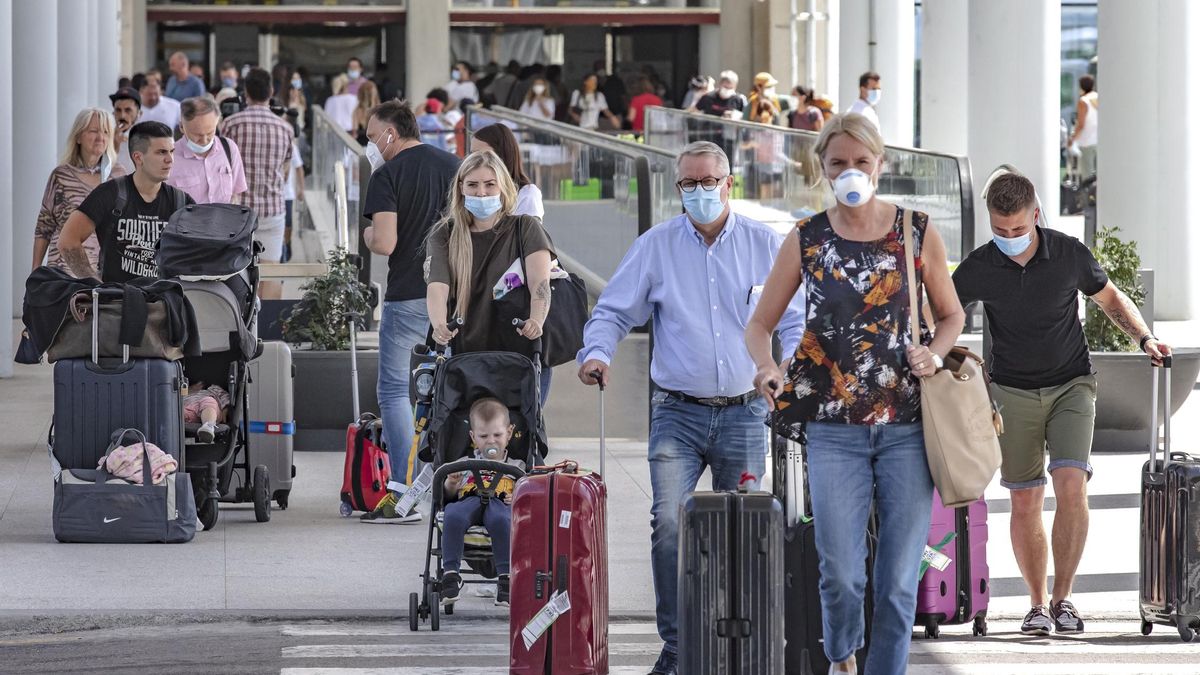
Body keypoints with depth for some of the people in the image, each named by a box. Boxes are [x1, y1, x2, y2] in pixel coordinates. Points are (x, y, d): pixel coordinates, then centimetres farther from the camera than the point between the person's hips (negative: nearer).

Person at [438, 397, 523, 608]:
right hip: (469, 501, 1)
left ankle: (505, 578, -37)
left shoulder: (516, 466, 25)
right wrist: (451, 483, -2)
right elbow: (448, 495, 21)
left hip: (500, 503, -1)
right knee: (452, 515, -37)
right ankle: (450, 574, -33)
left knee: (501, 519, -41)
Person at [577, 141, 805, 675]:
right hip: (678, 412, -1)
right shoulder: (656, 246, 5)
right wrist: (597, 351, -13)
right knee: (669, 522, -16)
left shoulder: (765, 245, 6)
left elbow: (795, 320, 8)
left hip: (744, 412, 1)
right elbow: (614, 311, 7)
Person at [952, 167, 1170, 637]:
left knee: (1071, 485, -17)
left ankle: (1062, 598, -7)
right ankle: (1037, 604, 11)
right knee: (1025, 501, -1)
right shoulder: (978, 268, -10)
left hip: (1071, 385, -1)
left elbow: (1111, 300, 8)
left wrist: (1145, 338, -6)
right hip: (1012, 392, 1)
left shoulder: (1069, 254, -9)